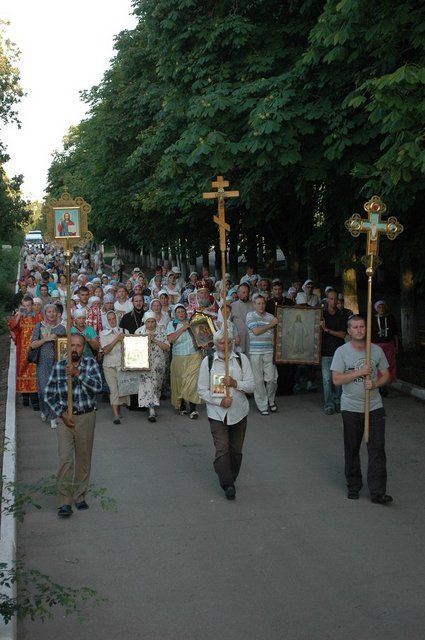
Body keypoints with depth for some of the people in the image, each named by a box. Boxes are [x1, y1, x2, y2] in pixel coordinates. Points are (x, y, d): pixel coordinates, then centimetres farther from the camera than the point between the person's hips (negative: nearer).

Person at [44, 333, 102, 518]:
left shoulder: (91, 364, -3)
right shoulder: (58, 367, -1)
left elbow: (97, 386, -19)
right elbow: (49, 395, 3)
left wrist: (78, 373, -28)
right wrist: (62, 413, -7)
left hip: (86, 417, 0)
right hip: (66, 418, 0)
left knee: (83, 459, 9)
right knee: (65, 460, -8)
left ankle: (80, 496, 24)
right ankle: (64, 502, -6)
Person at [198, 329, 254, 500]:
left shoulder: (241, 359, 1)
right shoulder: (208, 361, -2)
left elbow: (251, 386, -1)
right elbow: (202, 390, -2)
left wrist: (235, 383, -19)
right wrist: (220, 401, -15)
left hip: (238, 412, 2)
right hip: (217, 413, -2)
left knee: (235, 449, 11)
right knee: (222, 449, -11)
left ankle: (230, 480, 27)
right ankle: (227, 485, -9)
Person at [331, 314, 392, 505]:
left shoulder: (376, 350, 3)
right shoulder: (342, 351, -5)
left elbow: (386, 375, 8)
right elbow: (336, 379, -11)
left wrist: (375, 384, -12)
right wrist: (360, 372, -18)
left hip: (375, 406, 1)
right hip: (351, 408, -1)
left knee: (377, 449, -4)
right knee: (352, 449, 10)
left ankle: (377, 492, -2)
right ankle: (353, 486, 26)